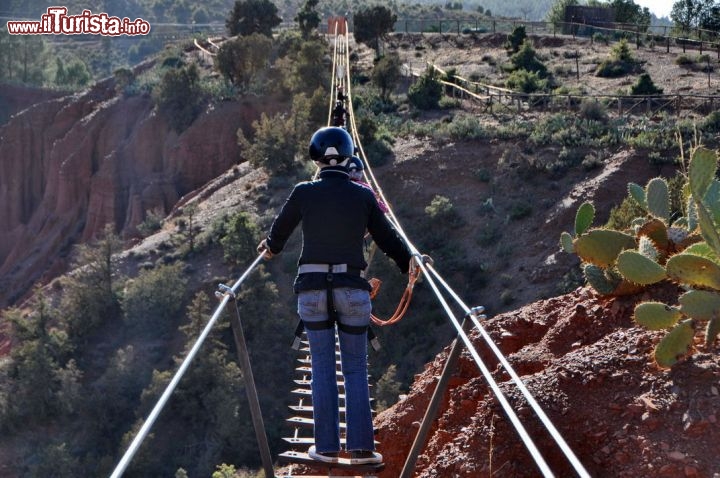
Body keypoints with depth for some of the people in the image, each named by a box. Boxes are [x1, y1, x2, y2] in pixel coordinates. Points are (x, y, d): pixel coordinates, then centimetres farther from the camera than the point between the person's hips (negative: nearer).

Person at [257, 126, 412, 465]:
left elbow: (280, 231, 14)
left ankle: (327, 447, 7)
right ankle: (361, 447, 2)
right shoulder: (363, 195, -1)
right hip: (351, 290, 0)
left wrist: (270, 248, 38)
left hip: (312, 288, 0)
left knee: (322, 369, 8)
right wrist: (411, 265, 25)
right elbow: (387, 238, 7)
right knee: (355, 369, 7)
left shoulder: (304, 193, -2)